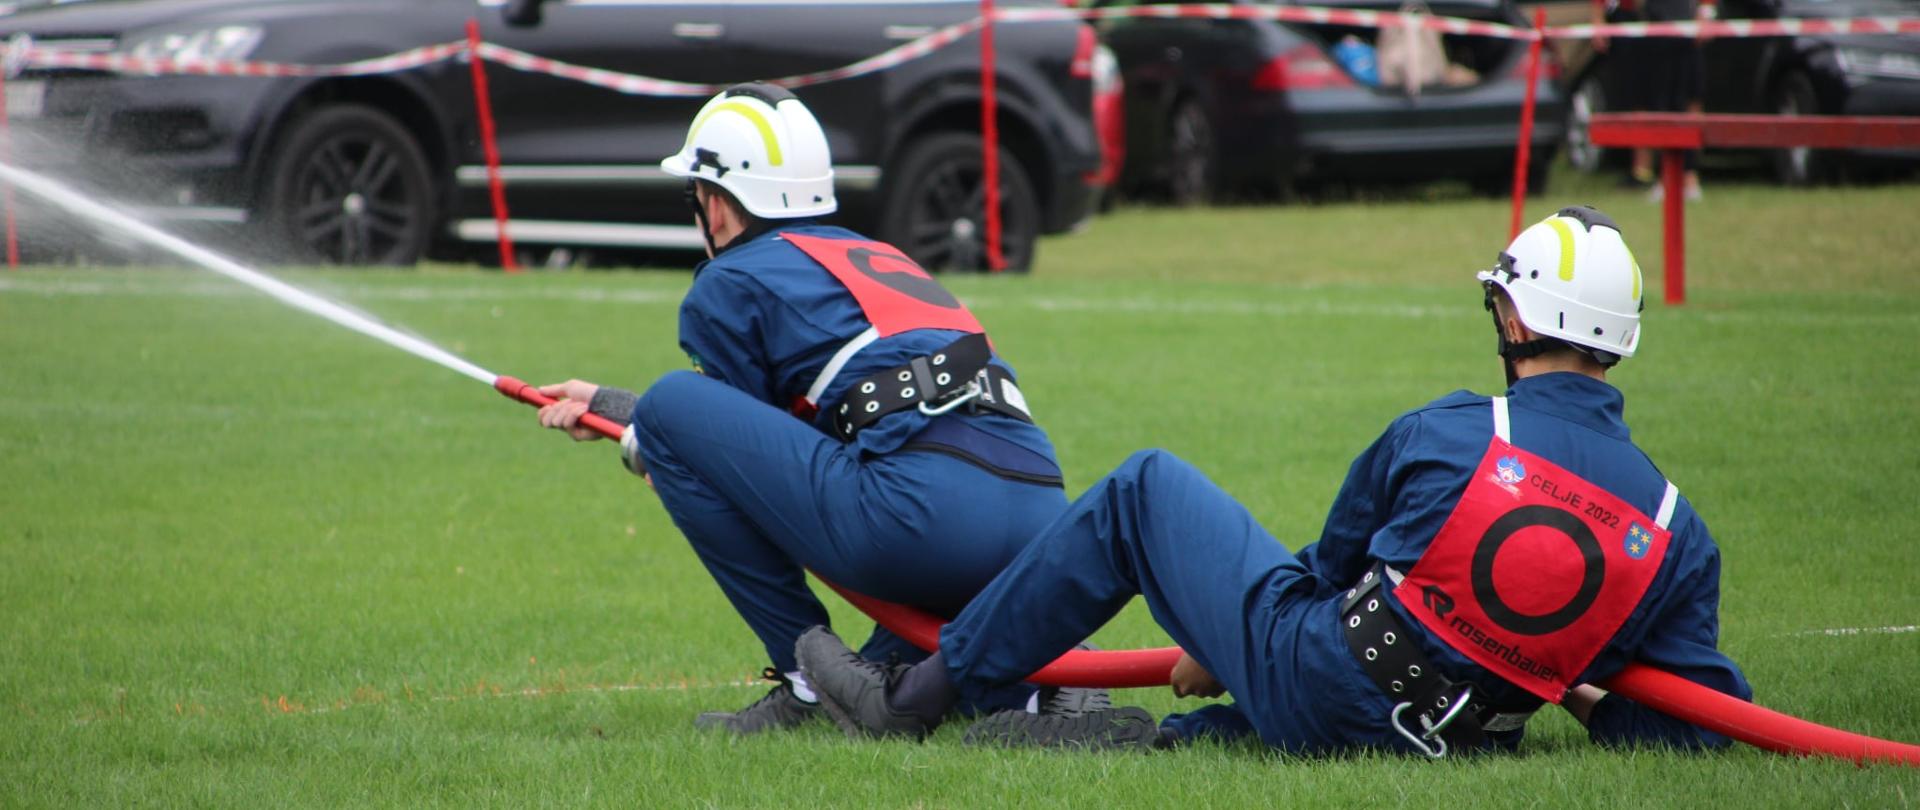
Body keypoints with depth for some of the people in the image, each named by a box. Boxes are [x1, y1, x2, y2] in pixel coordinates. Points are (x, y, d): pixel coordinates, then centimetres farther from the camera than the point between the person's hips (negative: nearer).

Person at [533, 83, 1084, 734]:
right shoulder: (875, 255, 34)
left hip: (922, 520, -8)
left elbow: (741, 436, 16)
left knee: (669, 405, 3)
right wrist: (605, 405, 51)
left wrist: (636, 443, 36)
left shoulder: (731, 283, 11)